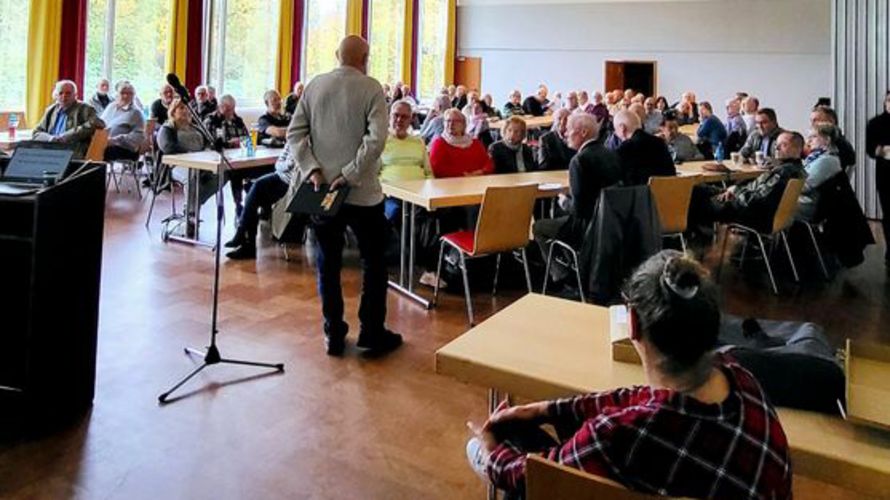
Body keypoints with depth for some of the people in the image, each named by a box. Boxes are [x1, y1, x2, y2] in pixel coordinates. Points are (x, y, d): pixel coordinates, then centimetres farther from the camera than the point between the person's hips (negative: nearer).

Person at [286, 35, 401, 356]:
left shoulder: (315, 85, 5)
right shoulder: (371, 88, -7)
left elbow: (294, 133, 0)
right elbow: (376, 139, -19)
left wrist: (312, 170, -5)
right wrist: (349, 175, -16)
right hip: (362, 192, -4)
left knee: (328, 264, 12)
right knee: (374, 263, 11)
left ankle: (333, 335, 17)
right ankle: (372, 334, 15)